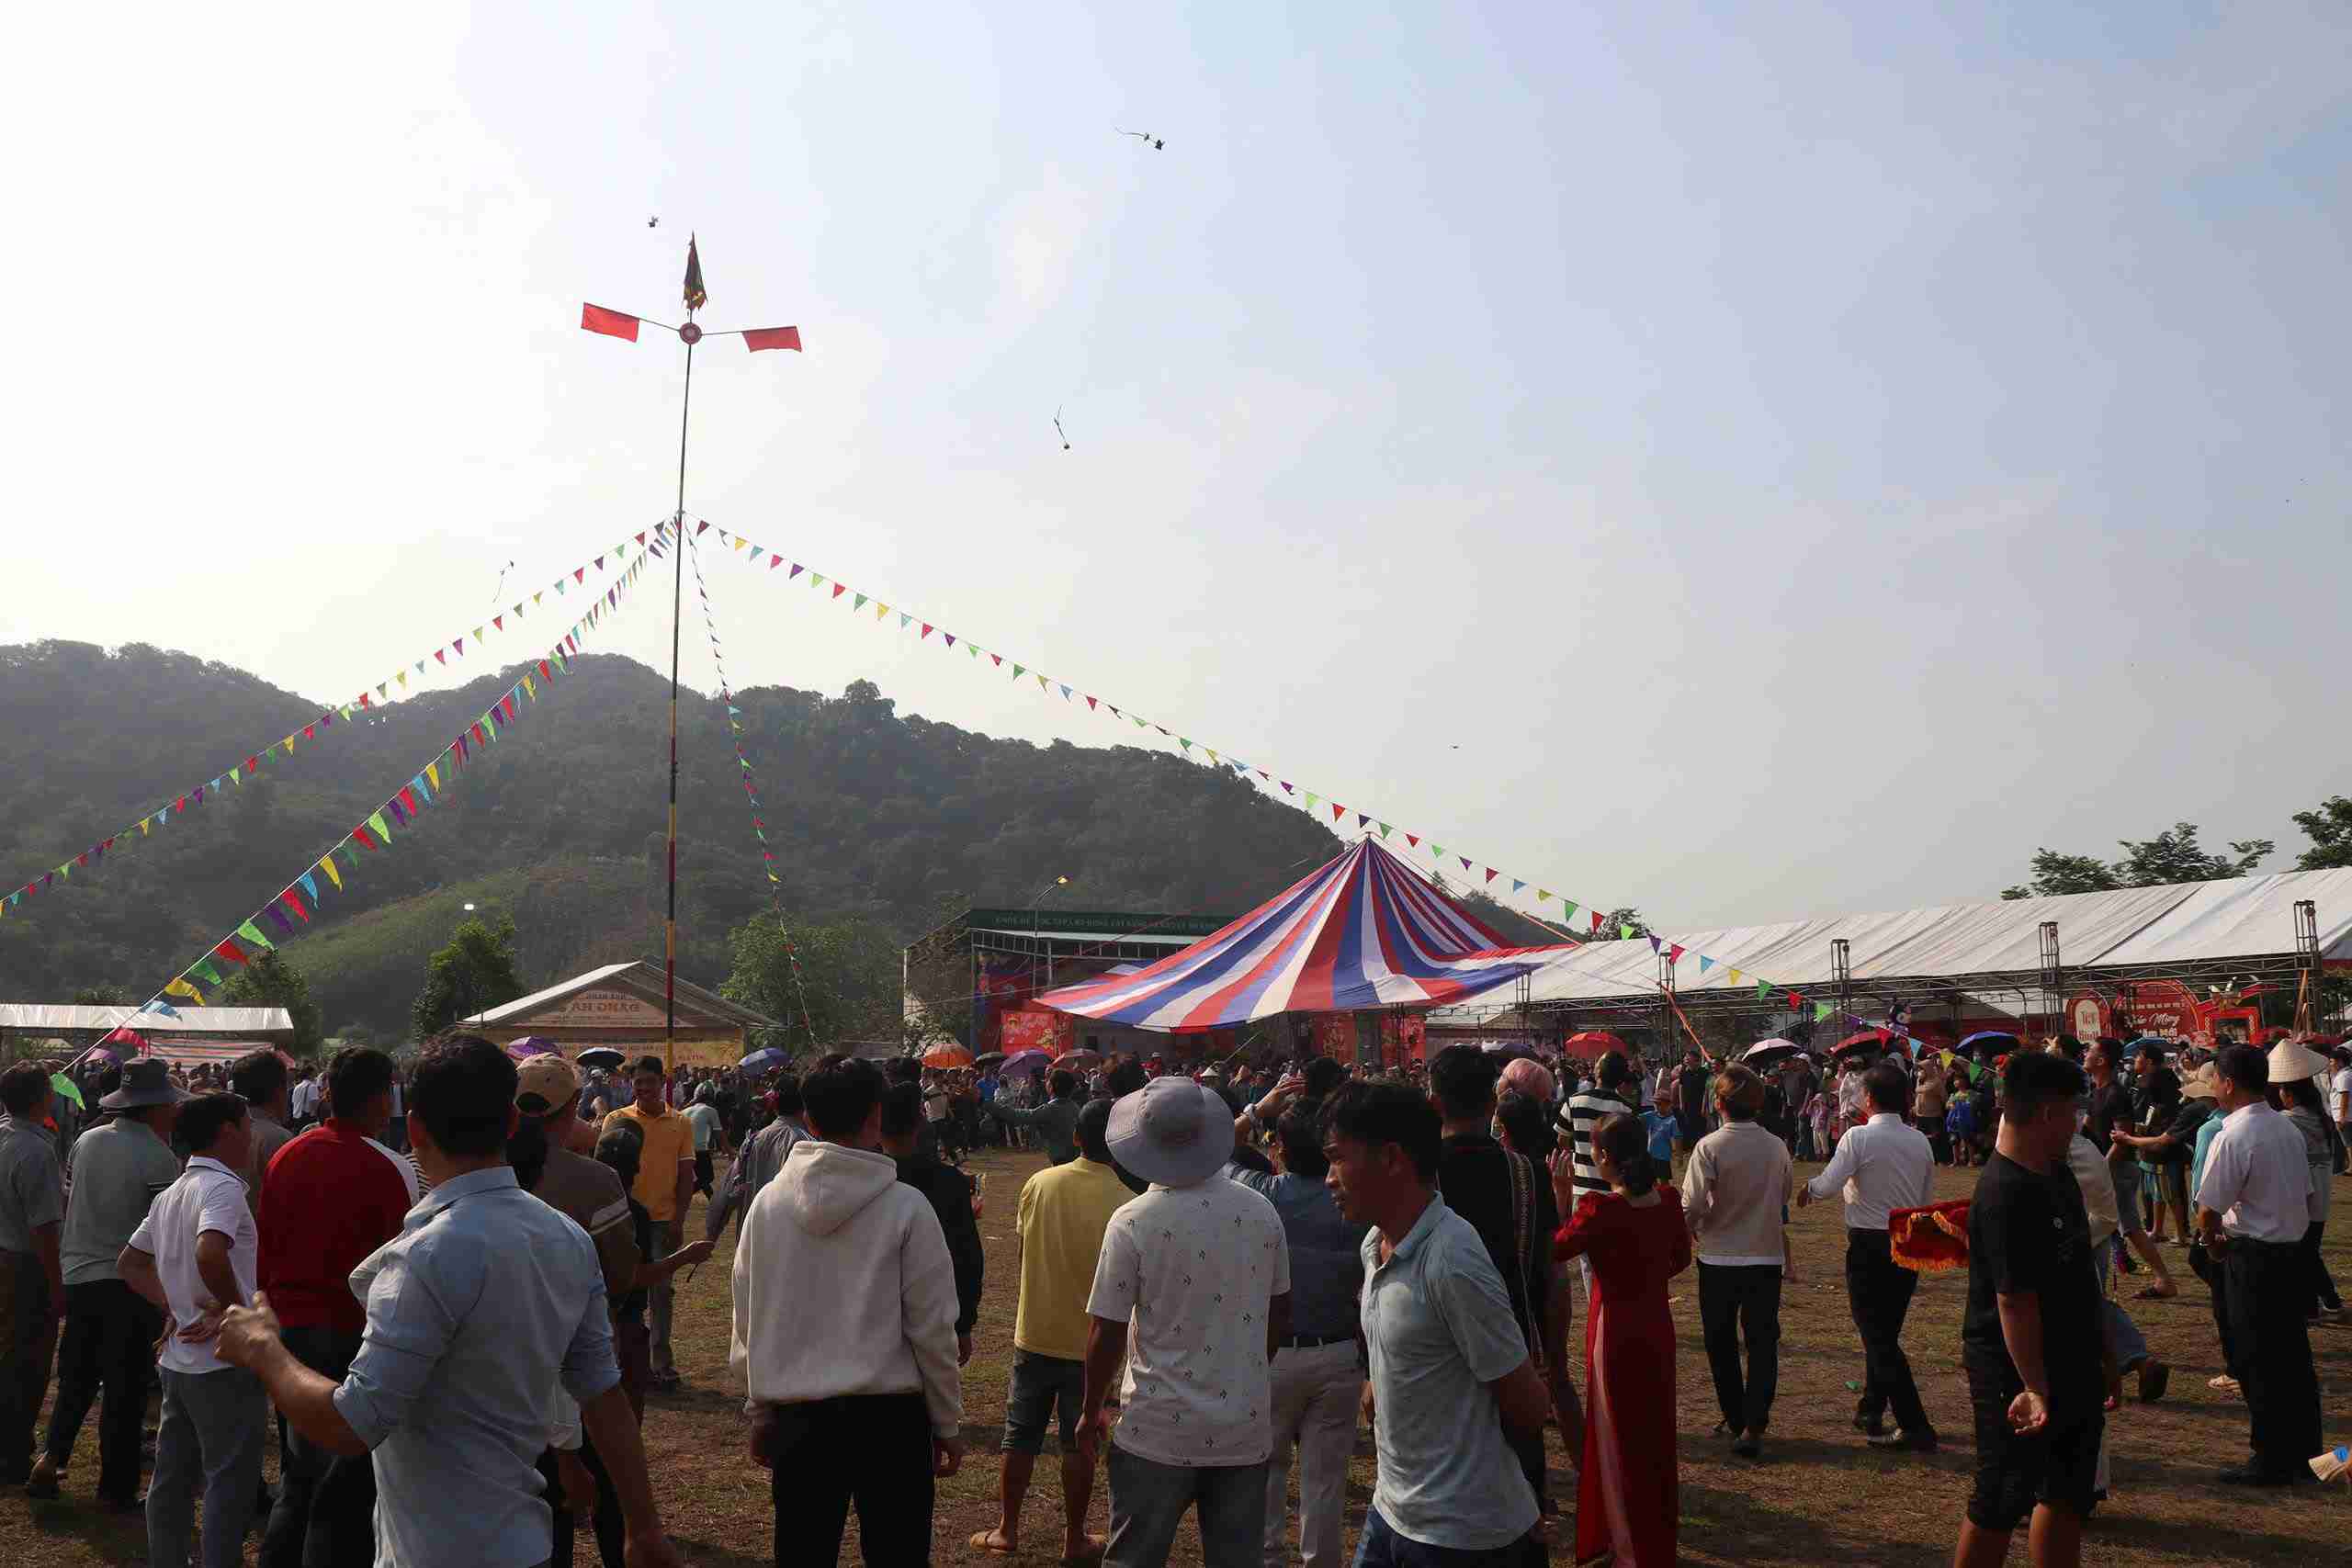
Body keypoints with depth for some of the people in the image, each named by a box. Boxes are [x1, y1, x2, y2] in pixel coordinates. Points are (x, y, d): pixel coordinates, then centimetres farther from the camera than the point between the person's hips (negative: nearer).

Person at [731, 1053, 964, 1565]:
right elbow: (932, 1328, -7)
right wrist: (948, 1423, 5)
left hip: (797, 1418, 3)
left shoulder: (766, 1204, -1)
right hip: (889, 1414, -3)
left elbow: (747, 1325, 7)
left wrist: (761, 1415, 19)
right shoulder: (906, 1208, -10)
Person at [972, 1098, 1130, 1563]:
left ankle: (1006, 1530, 24)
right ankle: (1075, 1539, 21)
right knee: (1079, 1442, 11)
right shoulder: (1124, 1201, -17)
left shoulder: (1039, 1184, -9)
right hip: (1088, 1338, -2)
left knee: (1020, 1436, 15)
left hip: (1035, 1331, 2)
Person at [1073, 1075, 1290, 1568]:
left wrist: (1090, 1412, 5)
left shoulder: (1132, 1222, -15)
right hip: (1247, 1429, 3)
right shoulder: (1262, 1212, -2)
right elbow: (1280, 1314, 9)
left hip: (1161, 1432, -3)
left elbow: (1107, 1333, -11)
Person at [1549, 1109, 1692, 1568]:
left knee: (1619, 1438, 9)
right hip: (1657, 1325, 6)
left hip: (1616, 1328, -6)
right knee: (1655, 1431, 21)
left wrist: (1562, 1194, -3)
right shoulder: (1669, 1198, -7)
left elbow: (1558, 1248, -8)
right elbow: (1680, 1258, 8)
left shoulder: (1599, 1209, -24)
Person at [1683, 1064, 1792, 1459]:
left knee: (1722, 1344, 15)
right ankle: (1753, 1425, -4)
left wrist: (1693, 1228, 5)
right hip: (1766, 1256, 2)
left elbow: (1692, 1206, -17)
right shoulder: (1777, 1147, -5)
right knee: (1762, 1343, 6)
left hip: (1719, 1259, -2)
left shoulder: (1710, 1147, -16)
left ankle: (1735, 1419, 24)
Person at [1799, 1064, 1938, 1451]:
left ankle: (1915, 1427, -5)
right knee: (1886, 1331, 19)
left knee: (1878, 1336, -1)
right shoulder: (1920, 1141, 3)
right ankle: (1871, 1411, 30)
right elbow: (1926, 1196, 11)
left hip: (1869, 1245, -6)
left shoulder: (1859, 1138, -15)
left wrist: (1808, 1187, 3)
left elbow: (1828, 1184, -18)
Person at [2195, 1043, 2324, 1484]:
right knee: (2293, 1355, 16)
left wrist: (2214, 1245, 1)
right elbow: (2306, 1196, 15)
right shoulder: (2287, 1128, 7)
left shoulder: (2233, 1136, -19)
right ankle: (2304, 1452, 25)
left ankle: (2271, 1461, 9)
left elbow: (2207, 1212, -18)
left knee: (2256, 1363, 2)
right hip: (2292, 1251, 8)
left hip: (2252, 1259, -8)